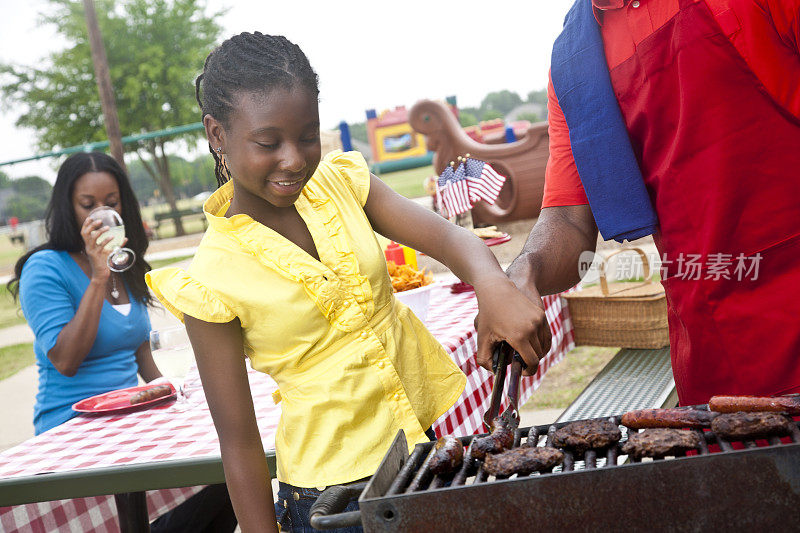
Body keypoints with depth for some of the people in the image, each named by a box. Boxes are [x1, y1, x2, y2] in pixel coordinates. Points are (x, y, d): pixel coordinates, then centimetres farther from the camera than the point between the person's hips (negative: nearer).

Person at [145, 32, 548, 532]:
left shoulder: (339, 180, -3)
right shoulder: (212, 280, -16)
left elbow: (446, 236, -16)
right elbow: (239, 442, -12)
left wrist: (493, 285, -37)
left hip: (431, 422, 5)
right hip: (336, 483, -4)